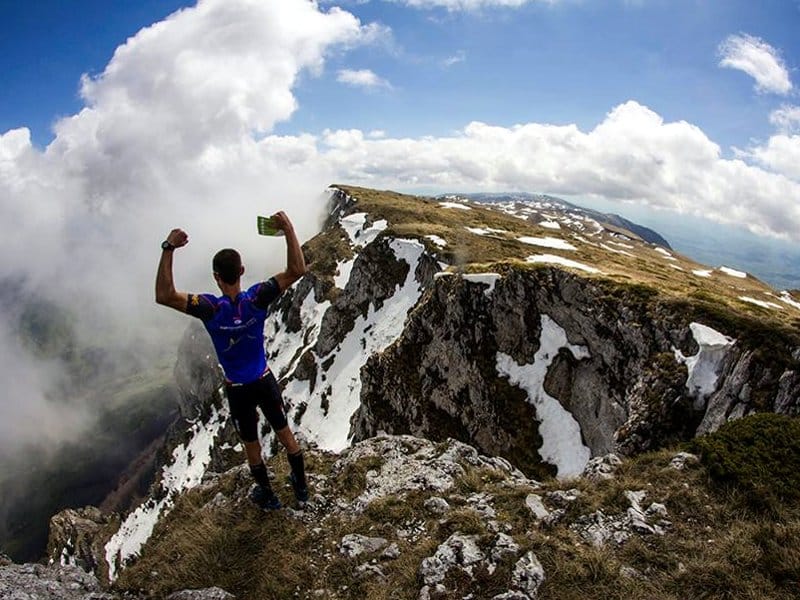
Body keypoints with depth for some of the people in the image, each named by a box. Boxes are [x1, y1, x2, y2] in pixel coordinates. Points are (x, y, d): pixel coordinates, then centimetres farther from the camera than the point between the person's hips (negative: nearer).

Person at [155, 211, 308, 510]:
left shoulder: (211, 308, -26)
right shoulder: (257, 299, -22)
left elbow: (164, 296, -32)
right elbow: (297, 270, -24)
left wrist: (168, 250, -33)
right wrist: (288, 229, -26)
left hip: (237, 389, -1)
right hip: (265, 381, 1)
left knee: (251, 444, 21)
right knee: (284, 433, 21)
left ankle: (268, 496, 40)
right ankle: (301, 488, 37)